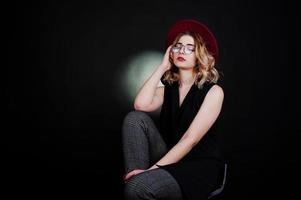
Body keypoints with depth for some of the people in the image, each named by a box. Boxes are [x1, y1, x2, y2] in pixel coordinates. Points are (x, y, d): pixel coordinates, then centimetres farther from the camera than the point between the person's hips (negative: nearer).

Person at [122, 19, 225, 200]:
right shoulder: (168, 88, 10)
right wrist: (162, 67, -4)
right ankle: (135, 176, -19)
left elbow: (191, 139, -18)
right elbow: (141, 105, -14)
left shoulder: (213, 91, -8)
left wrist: (153, 168, -25)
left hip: (200, 165, -6)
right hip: (171, 158, 6)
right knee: (135, 118, -16)